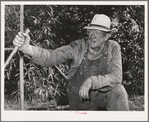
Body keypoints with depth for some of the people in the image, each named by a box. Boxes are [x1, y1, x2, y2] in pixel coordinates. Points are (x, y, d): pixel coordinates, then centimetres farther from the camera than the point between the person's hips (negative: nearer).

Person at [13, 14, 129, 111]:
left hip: (103, 93, -1)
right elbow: (52, 56, -26)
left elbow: (116, 77, -21)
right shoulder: (79, 47, -14)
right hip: (78, 97, 1)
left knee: (118, 91, -28)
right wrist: (28, 48, -45)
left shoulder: (113, 48, -12)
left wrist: (91, 81, -37)